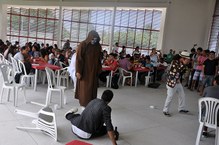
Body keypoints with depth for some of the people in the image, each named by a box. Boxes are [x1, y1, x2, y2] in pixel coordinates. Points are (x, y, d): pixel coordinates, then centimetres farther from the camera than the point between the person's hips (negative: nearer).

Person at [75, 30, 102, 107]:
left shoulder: (98, 46, 2)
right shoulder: (83, 45, -11)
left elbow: (99, 59, 9)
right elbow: (78, 58, -12)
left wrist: (99, 69, 6)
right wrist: (78, 71, -15)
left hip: (94, 71, 4)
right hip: (84, 70, -4)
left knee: (93, 87, 8)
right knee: (84, 87, 1)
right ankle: (84, 104, 12)